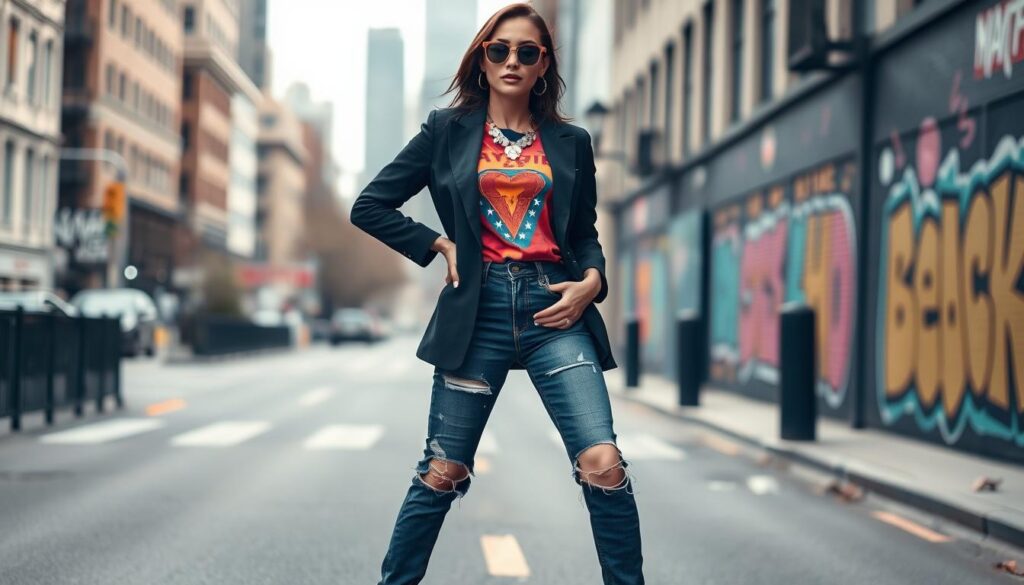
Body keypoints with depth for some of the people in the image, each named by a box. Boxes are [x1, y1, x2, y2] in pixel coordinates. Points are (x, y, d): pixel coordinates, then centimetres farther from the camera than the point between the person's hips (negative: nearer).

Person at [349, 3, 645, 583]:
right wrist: (441, 245, 0)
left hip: (554, 307, 1)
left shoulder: (571, 141, 11)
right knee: (444, 471, 4)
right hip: (479, 309, -1)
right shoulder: (448, 129, 7)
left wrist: (592, 280, -2)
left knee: (603, 462, -13)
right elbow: (370, 207, 8)